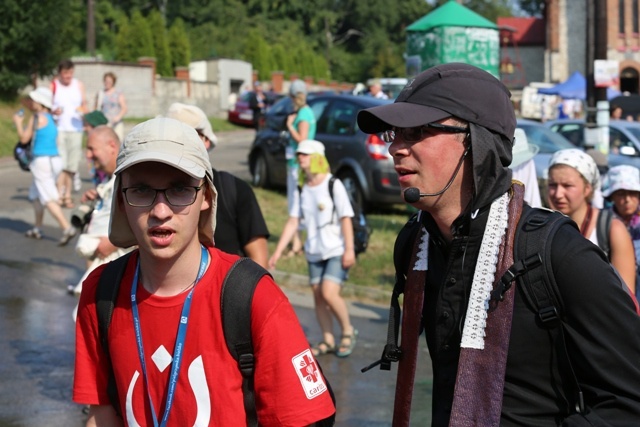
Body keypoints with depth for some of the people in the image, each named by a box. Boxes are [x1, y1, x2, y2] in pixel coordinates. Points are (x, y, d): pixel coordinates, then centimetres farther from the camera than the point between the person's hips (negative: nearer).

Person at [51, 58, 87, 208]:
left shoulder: (79, 85, 10)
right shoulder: (53, 86, 1)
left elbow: (84, 104, 16)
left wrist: (83, 110, -7)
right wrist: (54, 111, -18)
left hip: (75, 129, 3)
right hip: (58, 129, -3)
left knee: (72, 165, 3)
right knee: (60, 165, -13)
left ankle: (68, 195, 10)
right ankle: (59, 195, -14)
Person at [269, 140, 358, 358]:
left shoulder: (333, 185, -10)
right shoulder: (301, 190, 6)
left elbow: (346, 218, -11)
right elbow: (293, 221, 6)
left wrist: (349, 250, -16)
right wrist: (278, 252, 1)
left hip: (337, 251, -6)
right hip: (314, 252, 6)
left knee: (329, 293, -16)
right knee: (318, 296, 5)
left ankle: (348, 332, 6)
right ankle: (328, 340, 17)